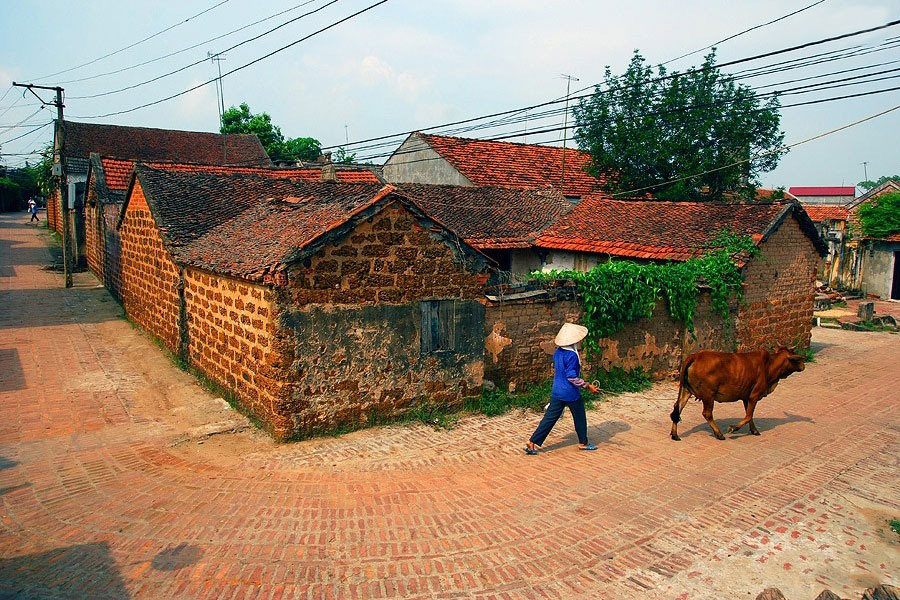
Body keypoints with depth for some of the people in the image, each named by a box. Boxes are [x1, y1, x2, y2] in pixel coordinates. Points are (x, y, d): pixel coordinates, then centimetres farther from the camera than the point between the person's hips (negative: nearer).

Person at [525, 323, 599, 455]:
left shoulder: (557, 352, 4)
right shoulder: (572, 355, -20)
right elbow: (572, 377, -22)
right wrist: (587, 385, -17)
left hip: (557, 392, 7)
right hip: (571, 394, -7)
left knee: (549, 418, 8)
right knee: (580, 418, 15)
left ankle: (533, 443, 4)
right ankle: (583, 443, 31)